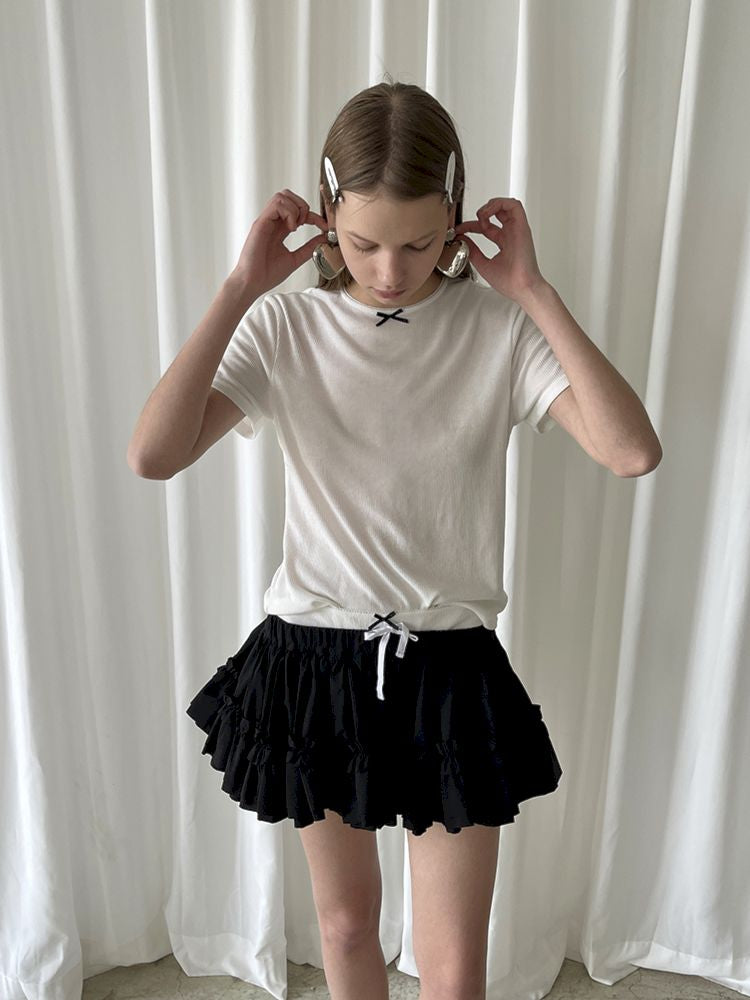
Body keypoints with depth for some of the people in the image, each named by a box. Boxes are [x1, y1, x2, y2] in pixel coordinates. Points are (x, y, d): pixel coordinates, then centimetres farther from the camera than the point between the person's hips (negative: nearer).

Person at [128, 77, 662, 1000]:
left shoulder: (497, 328, -7)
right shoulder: (285, 327, -6)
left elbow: (631, 450, -20)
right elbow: (154, 455, -20)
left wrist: (533, 292, -19)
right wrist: (239, 289, -20)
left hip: (452, 674, 0)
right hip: (315, 662, 1)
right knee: (344, 921, 24)